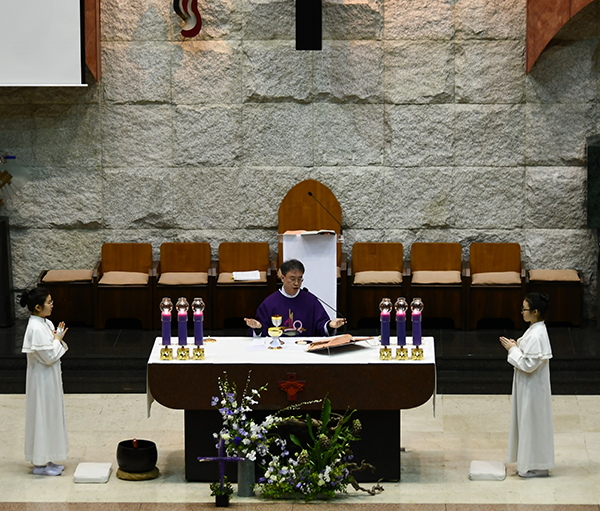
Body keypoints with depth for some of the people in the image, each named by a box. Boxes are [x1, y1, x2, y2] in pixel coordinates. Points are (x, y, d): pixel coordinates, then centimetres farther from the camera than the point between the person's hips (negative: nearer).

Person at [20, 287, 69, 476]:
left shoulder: (45, 324, 7)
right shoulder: (36, 328, -24)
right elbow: (49, 356, -24)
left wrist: (58, 337, -2)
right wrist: (58, 339, -11)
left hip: (49, 378, 10)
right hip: (42, 380, -10)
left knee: (50, 416, 16)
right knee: (42, 417, -2)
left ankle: (47, 459, 26)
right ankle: (40, 464, 7)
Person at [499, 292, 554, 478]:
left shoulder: (536, 335, -25)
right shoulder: (535, 330, 6)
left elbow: (529, 364, -26)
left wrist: (513, 349, -16)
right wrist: (515, 346, 3)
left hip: (533, 388, -10)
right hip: (528, 386, 10)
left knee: (532, 423, 0)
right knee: (526, 421, 17)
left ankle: (537, 467, 10)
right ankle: (528, 463, 26)